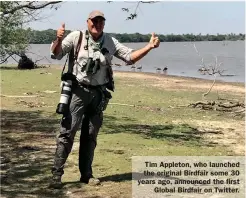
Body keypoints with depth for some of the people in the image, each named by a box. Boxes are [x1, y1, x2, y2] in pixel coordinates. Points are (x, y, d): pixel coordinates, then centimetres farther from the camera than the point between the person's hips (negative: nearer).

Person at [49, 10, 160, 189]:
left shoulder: (110, 42, 6)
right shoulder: (76, 37, -5)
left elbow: (130, 57, 9)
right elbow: (56, 54, -6)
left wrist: (149, 46, -3)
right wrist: (59, 39, -27)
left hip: (98, 93, 4)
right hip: (78, 91, -4)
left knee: (91, 135, 11)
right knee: (68, 132, -7)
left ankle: (86, 174, 21)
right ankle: (57, 173, -1)